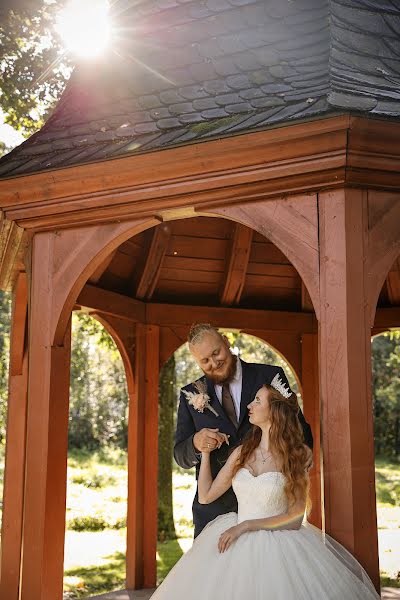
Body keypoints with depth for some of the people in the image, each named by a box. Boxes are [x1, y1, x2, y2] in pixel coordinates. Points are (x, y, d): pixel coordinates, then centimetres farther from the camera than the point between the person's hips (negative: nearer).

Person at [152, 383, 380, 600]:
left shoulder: (294, 458, -5)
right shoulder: (242, 453, 6)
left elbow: (295, 518, -8)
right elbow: (206, 496, 9)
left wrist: (246, 525, -14)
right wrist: (205, 452, 6)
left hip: (277, 545, -3)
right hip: (237, 544, 3)